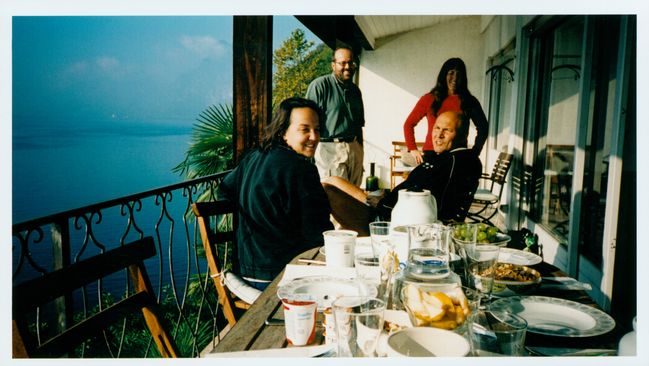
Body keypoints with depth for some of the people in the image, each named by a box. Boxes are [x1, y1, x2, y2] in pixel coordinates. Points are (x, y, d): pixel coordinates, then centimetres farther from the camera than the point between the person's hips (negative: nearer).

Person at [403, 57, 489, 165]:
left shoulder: (469, 101, 9)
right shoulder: (429, 99, 7)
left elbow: (483, 128, 17)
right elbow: (409, 124, 12)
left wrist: (474, 152, 9)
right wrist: (413, 149, 3)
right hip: (431, 155, 0)